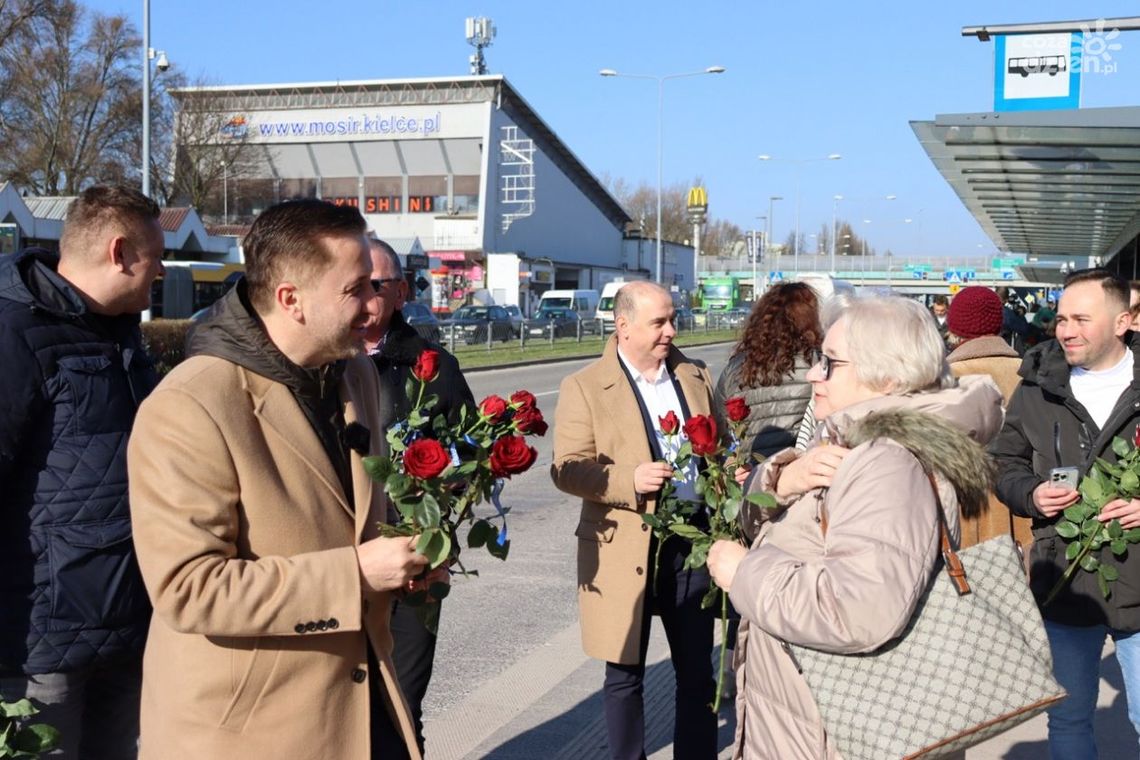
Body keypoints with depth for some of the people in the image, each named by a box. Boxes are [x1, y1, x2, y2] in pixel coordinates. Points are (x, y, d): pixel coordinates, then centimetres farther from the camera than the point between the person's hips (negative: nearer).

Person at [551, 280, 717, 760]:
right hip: (626, 549, -3)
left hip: (693, 541, 4)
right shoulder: (585, 387, -5)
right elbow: (567, 469, -11)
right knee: (625, 674, 10)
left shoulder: (696, 377, 9)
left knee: (697, 671, 12)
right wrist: (631, 479, -24)